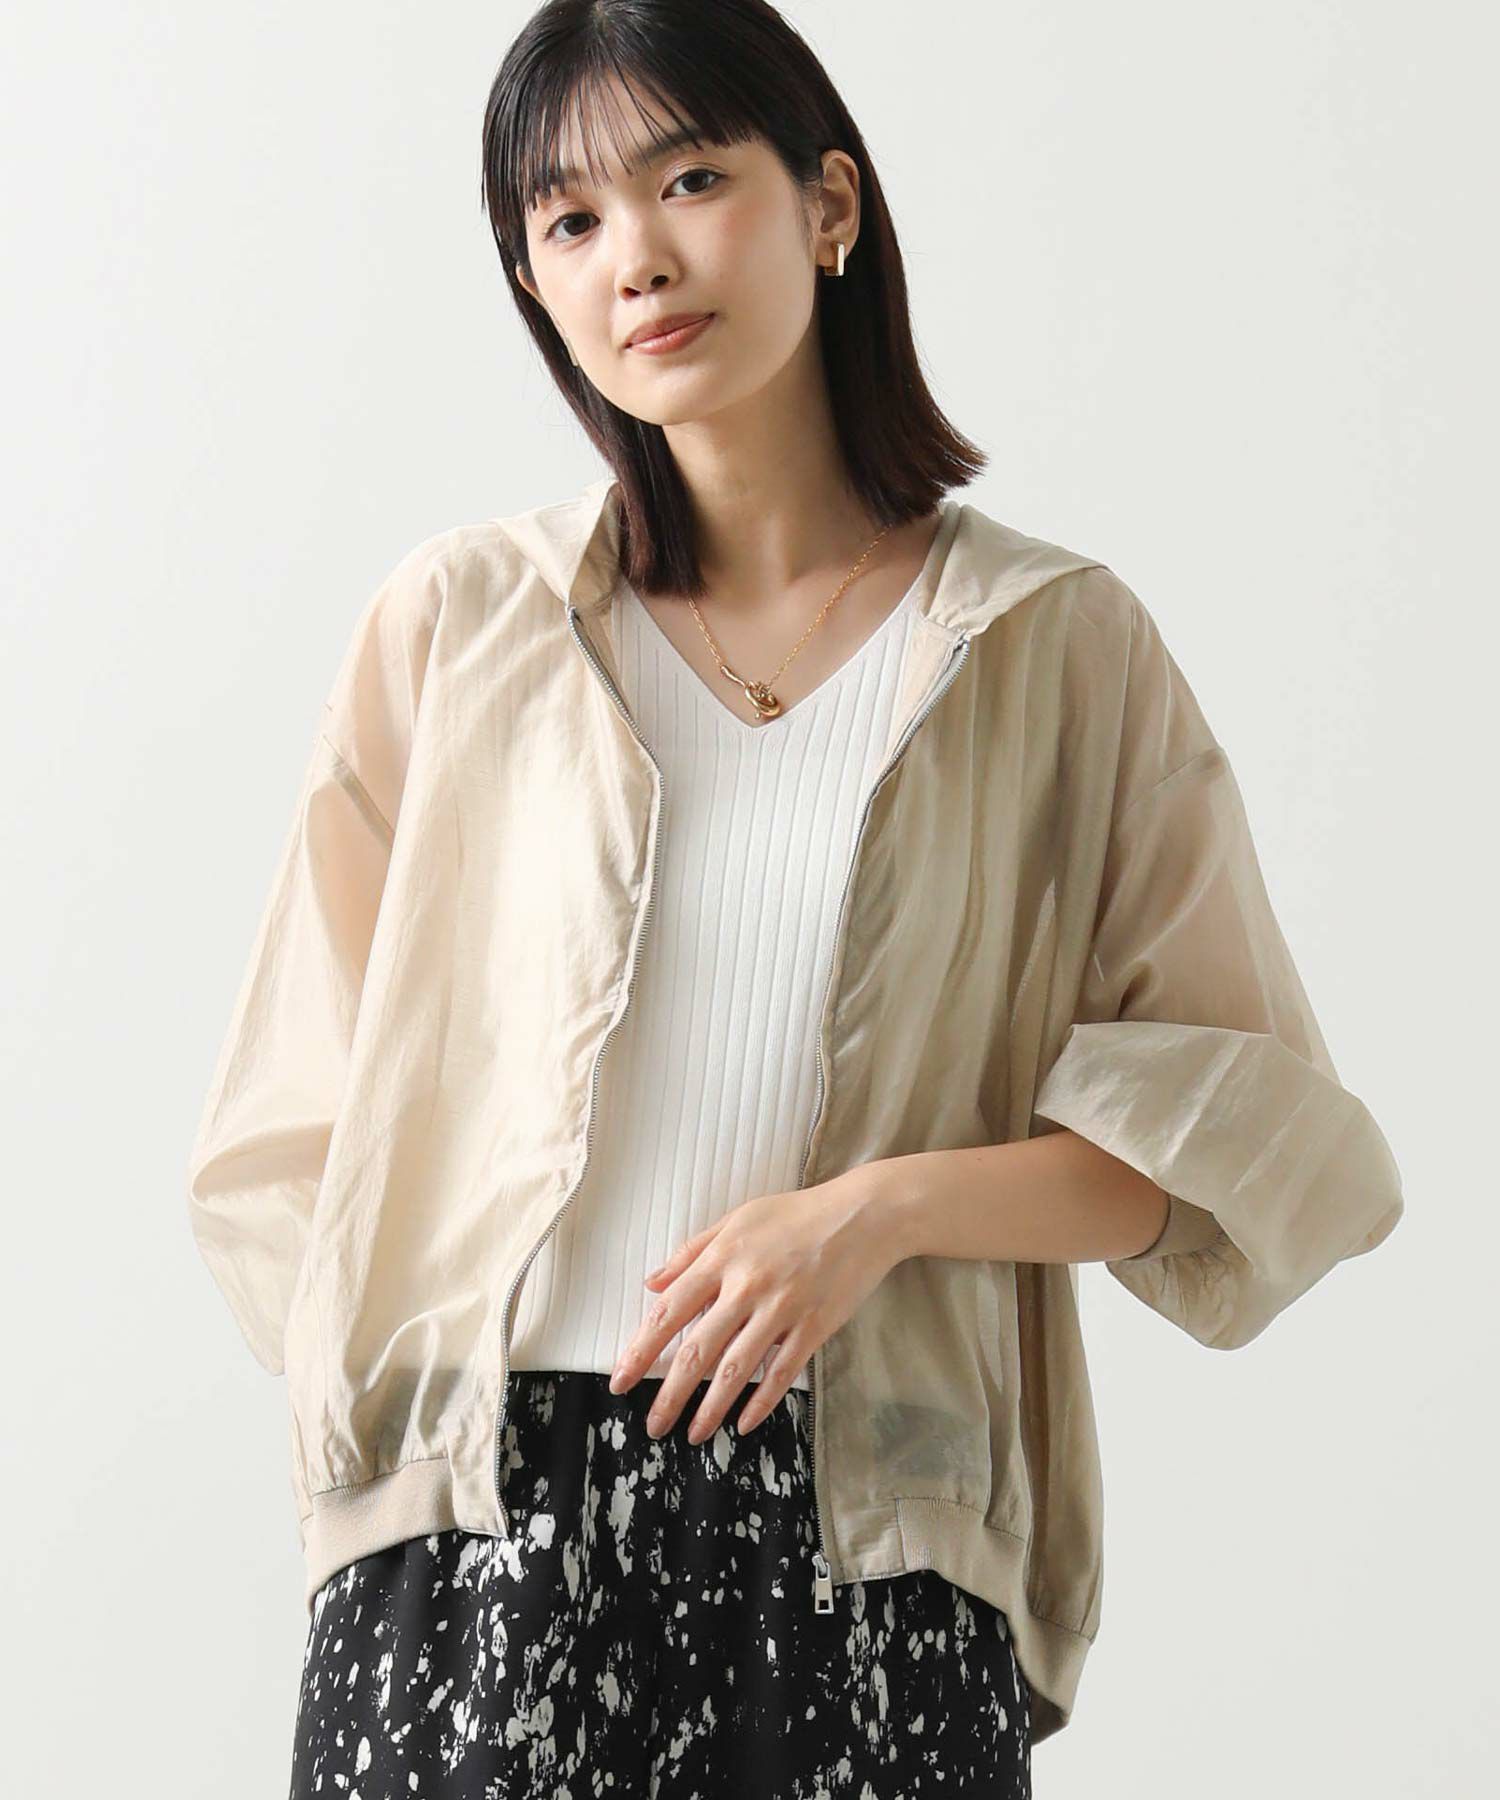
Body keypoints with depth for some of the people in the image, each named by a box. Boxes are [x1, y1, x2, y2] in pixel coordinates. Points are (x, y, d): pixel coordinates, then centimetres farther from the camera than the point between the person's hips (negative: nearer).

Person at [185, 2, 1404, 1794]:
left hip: (870, 1556, 0)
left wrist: (882, 1208, -10)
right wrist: (383, 1430, -3)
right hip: (482, 1529, 1)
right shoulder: (456, 623, 8)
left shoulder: (1058, 644, 5)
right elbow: (298, 1135, 10)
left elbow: (1251, 1131, 3)